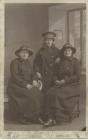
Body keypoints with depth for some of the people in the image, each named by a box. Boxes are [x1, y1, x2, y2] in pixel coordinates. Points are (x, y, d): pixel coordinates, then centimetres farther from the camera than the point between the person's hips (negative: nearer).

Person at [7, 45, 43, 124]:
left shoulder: (28, 63, 16)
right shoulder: (15, 62, -5)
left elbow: (31, 74, 17)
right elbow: (15, 77, -14)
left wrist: (34, 80, -6)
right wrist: (26, 85, -21)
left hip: (28, 85, 6)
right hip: (16, 86, -6)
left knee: (38, 94, -20)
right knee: (30, 96, -30)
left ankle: (35, 116, -11)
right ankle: (23, 116, -17)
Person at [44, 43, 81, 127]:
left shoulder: (75, 62, 0)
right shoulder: (59, 63, 16)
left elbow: (77, 76, -8)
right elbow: (55, 75, 18)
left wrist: (65, 81, -14)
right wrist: (56, 81, -5)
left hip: (72, 86, -5)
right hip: (60, 85, 5)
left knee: (57, 94, -30)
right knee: (50, 93, -24)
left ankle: (58, 118, -19)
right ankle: (51, 118, -29)